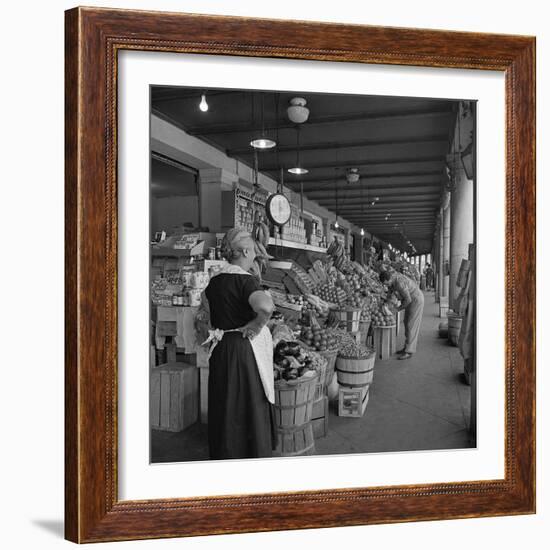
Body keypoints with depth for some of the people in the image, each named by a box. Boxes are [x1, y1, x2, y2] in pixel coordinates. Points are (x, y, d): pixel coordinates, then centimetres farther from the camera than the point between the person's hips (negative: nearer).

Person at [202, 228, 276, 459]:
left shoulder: (214, 281, 6)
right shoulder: (245, 280, -18)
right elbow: (266, 306, -36)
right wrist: (255, 325, -20)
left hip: (220, 350, 8)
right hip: (244, 350, -8)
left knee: (224, 405, 19)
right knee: (248, 407, 5)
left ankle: (222, 453, 34)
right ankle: (251, 454, 17)